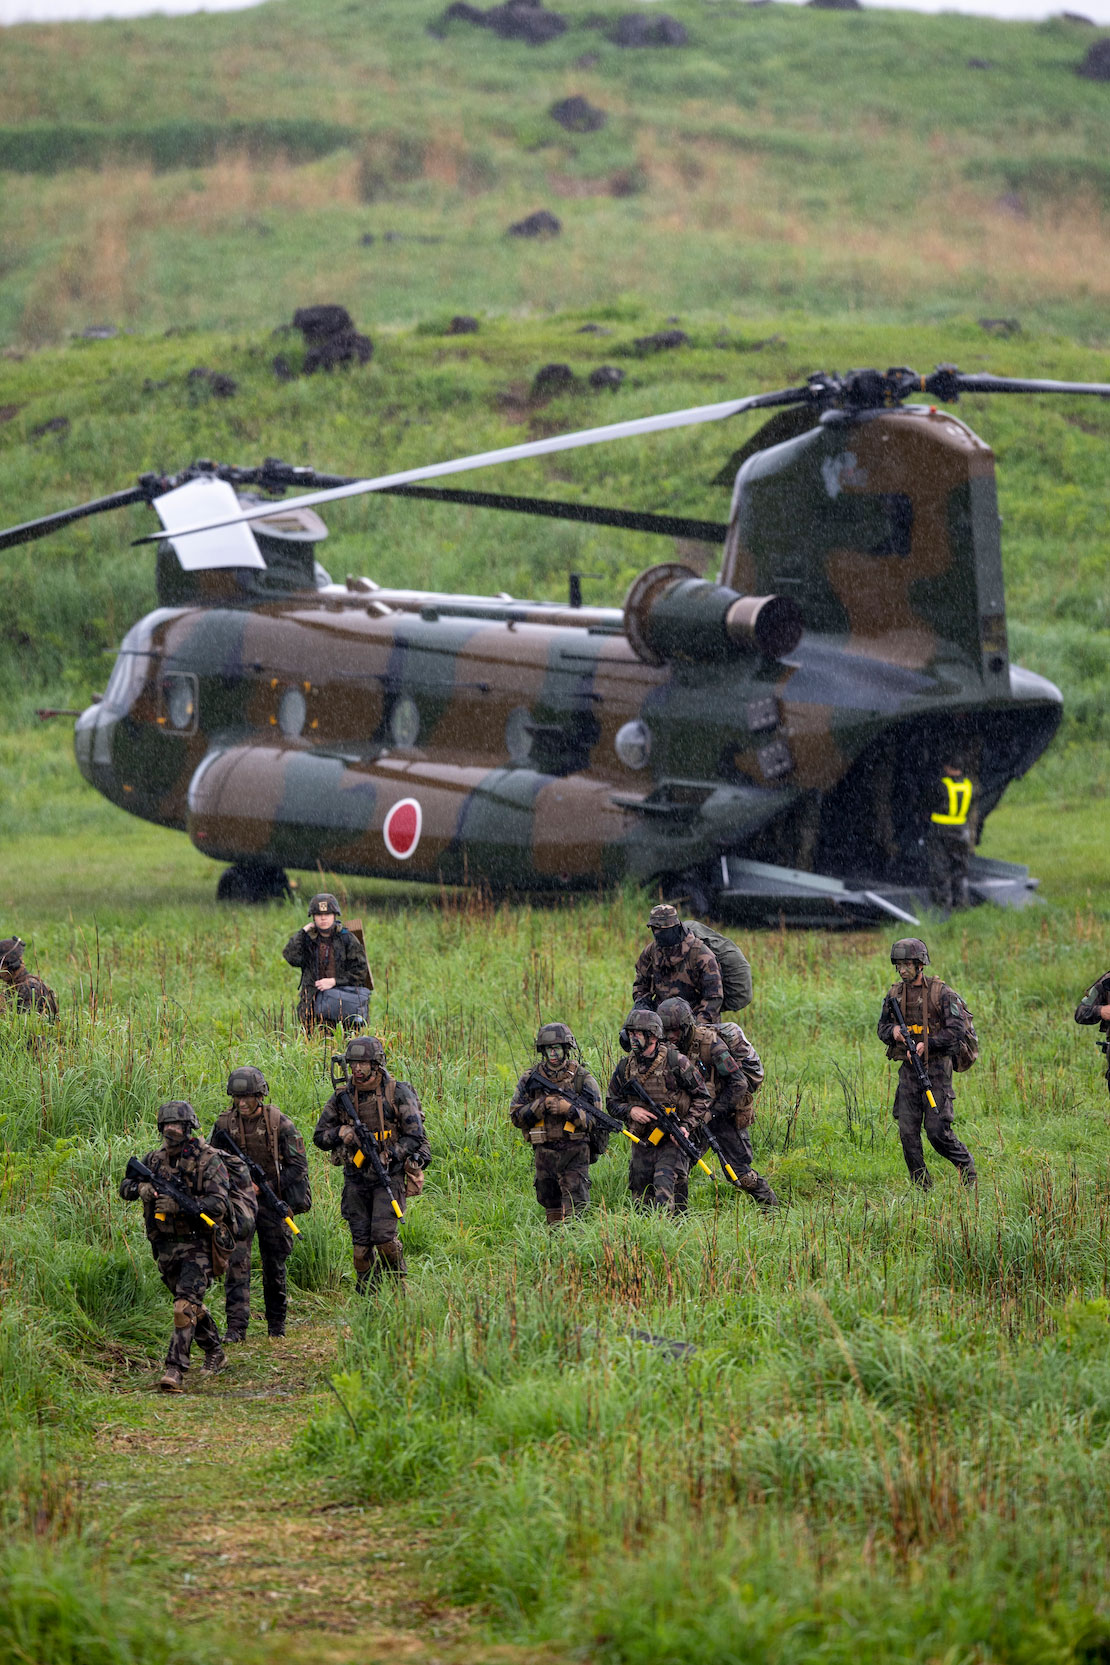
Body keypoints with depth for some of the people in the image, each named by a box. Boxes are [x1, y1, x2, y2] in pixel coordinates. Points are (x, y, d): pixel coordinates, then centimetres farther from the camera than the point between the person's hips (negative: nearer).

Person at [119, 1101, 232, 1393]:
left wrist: (180, 1205, -30)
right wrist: (140, 1188, -15)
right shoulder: (155, 1159, 7)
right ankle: (215, 1353, 38)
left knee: (186, 1305, -19)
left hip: (198, 1245, -7)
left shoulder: (208, 1160, -10)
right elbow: (125, 1187, 10)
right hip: (165, 1246, 7)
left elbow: (219, 1203, -19)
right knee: (192, 1305, 19)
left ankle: (176, 1370, -24)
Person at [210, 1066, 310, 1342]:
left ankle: (276, 1324, 25)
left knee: (274, 1266, 8)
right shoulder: (224, 1123, -2)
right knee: (237, 1262, -12)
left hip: (271, 1202, -1)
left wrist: (265, 1187, -14)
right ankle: (236, 1327, -14)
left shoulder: (279, 1123, -9)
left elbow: (298, 1166, -7)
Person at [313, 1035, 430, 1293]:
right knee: (361, 1243, 1)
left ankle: (397, 1280, 9)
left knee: (383, 1235, -15)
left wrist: (388, 1157, -17)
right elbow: (319, 1137, 9)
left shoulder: (398, 1093, -5)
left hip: (389, 1177, -4)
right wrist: (343, 1133, -11)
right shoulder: (342, 1097, 6)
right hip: (356, 1180, 4)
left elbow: (414, 1136, -7)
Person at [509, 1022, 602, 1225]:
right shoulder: (530, 1079, 5)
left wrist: (568, 1109, -20)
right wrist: (540, 1106, -13)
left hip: (574, 1153, -4)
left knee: (575, 1205, -12)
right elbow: (516, 1117, 4)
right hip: (544, 1152, 4)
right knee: (550, 1205, 13)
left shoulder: (583, 1079, -3)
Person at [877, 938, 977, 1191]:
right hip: (908, 1070, 5)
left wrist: (927, 1044, -19)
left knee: (937, 1131, -8)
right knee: (907, 1132, 0)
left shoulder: (942, 993, -6)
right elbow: (882, 1027, 16)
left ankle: (966, 1165, 17)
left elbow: (955, 1030, -10)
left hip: (936, 1068, -5)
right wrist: (893, 1032, -8)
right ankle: (921, 1187, 7)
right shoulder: (895, 994, 10)